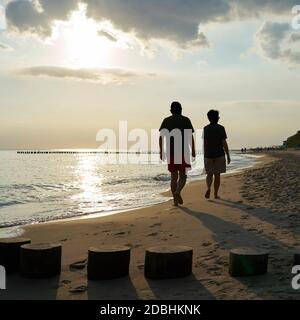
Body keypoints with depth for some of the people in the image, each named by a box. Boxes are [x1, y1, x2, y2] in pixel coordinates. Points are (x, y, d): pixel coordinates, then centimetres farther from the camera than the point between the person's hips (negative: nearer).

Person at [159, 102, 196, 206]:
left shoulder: (166, 121, 7)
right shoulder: (186, 120, 2)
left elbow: (161, 137, 0)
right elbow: (190, 136, -3)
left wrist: (161, 151, 4)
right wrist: (193, 150, 5)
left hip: (170, 152, 2)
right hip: (183, 152, -2)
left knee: (173, 176, 10)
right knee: (182, 176, 7)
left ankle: (175, 200, 8)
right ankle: (178, 192, -20)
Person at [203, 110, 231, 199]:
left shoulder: (205, 129, 1)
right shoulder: (221, 128, -7)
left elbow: (204, 144, 2)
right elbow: (224, 143, -9)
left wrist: (205, 155, 12)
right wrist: (228, 156, -2)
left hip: (208, 155, 2)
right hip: (219, 155, -2)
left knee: (209, 174, 12)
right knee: (217, 175, 7)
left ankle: (208, 188, -14)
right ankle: (216, 194, 10)